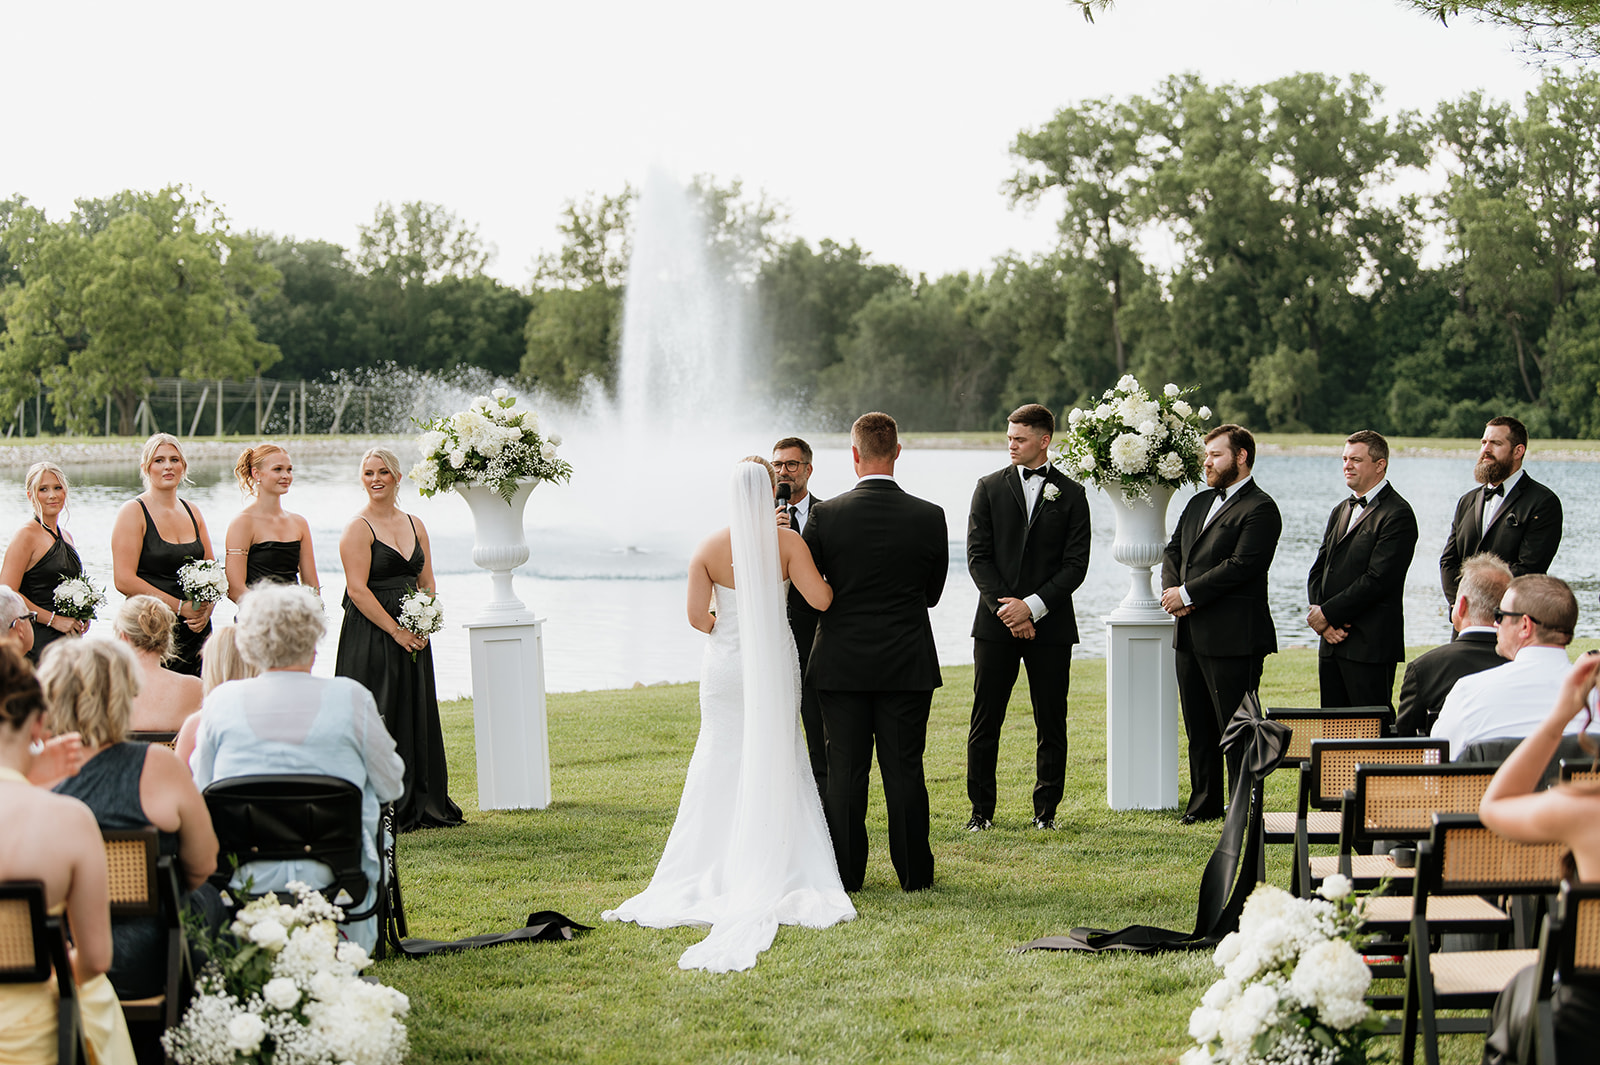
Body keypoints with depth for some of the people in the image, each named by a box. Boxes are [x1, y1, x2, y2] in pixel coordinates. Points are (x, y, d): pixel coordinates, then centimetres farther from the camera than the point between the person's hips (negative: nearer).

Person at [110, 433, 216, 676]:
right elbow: (124, 580, -12)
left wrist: (206, 610, -4)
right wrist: (180, 607, -13)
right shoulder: (134, 512, -3)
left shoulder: (192, 512, 15)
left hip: (195, 631, 5)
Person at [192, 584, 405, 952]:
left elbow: (200, 788, 10)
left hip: (241, 877, 2)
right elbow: (391, 787, 4)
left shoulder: (223, 700, -3)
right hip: (328, 876, -2)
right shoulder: (350, 698, -7)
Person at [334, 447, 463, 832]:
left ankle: (420, 806, 17)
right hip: (371, 637, -6)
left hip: (411, 637, 6)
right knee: (378, 718, -5)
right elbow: (358, 590, -14)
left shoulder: (414, 525, 13)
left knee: (418, 715, 9)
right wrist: (396, 631, -17)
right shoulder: (358, 529, -7)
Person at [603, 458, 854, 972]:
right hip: (775, 664, -1)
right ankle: (778, 867, 8)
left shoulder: (709, 549, -6)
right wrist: (830, 577, 6)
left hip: (725, 665, 1)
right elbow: (820, 599, -16)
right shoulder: (787, 542, -11)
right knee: (777, 764, 9)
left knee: (722, 762, 11)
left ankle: (718, 869, 12)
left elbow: (697, 616, -9)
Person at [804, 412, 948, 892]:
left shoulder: (825, 515, -10)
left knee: (845, 771, 6)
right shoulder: (929, 517, -7)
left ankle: (846, 872, 11)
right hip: (907, 665, 1)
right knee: (905, 771, 7)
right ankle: (914, 872, 12)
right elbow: (933, 593, 4)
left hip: (841, 663, -1)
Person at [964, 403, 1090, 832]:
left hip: (1050, 624, 0)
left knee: (1051, 723, 3)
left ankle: (1046, 809, 13)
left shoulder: (1070, 494, 4)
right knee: (985, 721, 1)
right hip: (996, 622, 1)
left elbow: (1076, 564, -2)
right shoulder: (990, 487, 6)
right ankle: (981, 810, 10)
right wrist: (1003, 606, -11)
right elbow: (977, 556, 1)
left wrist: (1032, 606, -12)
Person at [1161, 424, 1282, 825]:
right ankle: (1205, 802, 23)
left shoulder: (1260, 509, -9)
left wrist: (1187, 594, -15)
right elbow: (1172, 552, 18)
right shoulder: (1199, 503, 19)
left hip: (1232, 637, -8)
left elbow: (1240, 566, -18)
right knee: (1198, 727, 14)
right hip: (1189, 634, 8)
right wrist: (1171, 591, -3)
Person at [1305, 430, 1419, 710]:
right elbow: (1318, 572, 15)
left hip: (1370, 645, -8)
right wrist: (1324, 623, -2)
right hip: (1331, 644, 8)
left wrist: (1328, 614, -13)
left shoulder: (1397, 514, -8)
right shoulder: (1341, 512, 20)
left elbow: (1377, 580, -16)